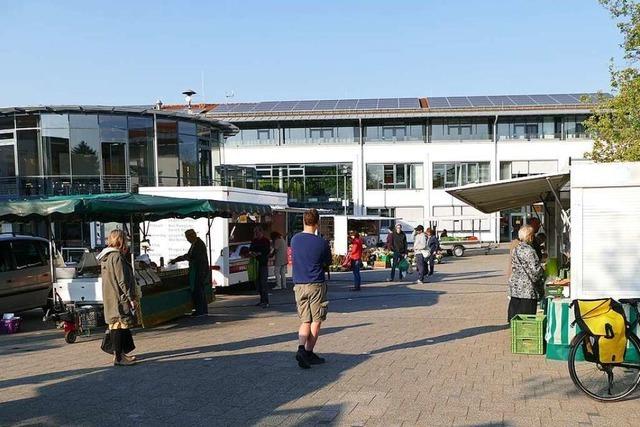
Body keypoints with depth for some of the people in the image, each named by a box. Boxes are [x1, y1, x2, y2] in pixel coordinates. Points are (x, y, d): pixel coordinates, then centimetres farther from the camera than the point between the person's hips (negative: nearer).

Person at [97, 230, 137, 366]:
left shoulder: (105, 257, 14)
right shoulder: (117, 257, -16)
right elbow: (123, 280, -19)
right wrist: (131, 297, -15)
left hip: (109, 299, 10)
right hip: (119, 298, -10)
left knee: (115, 325, 15)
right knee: (120, 326, -6)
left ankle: (120, 353, 25)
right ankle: (119, 357, -3)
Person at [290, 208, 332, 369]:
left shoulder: (294, 239, 2)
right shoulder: (321, 242, -11)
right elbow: (328, 261, 4)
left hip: (299, 285, 4)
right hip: (316, 285, -4)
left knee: (305, 321, 10)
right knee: (316, 321, 8)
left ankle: (301, 348, -10)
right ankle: (309, 352, 7)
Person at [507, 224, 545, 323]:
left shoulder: (515, 249, 9)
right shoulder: (529, 251, -16)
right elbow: (535, 270, -16)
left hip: (514, 286, 8)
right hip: (527, 289, -8)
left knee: (515, 315, 12)